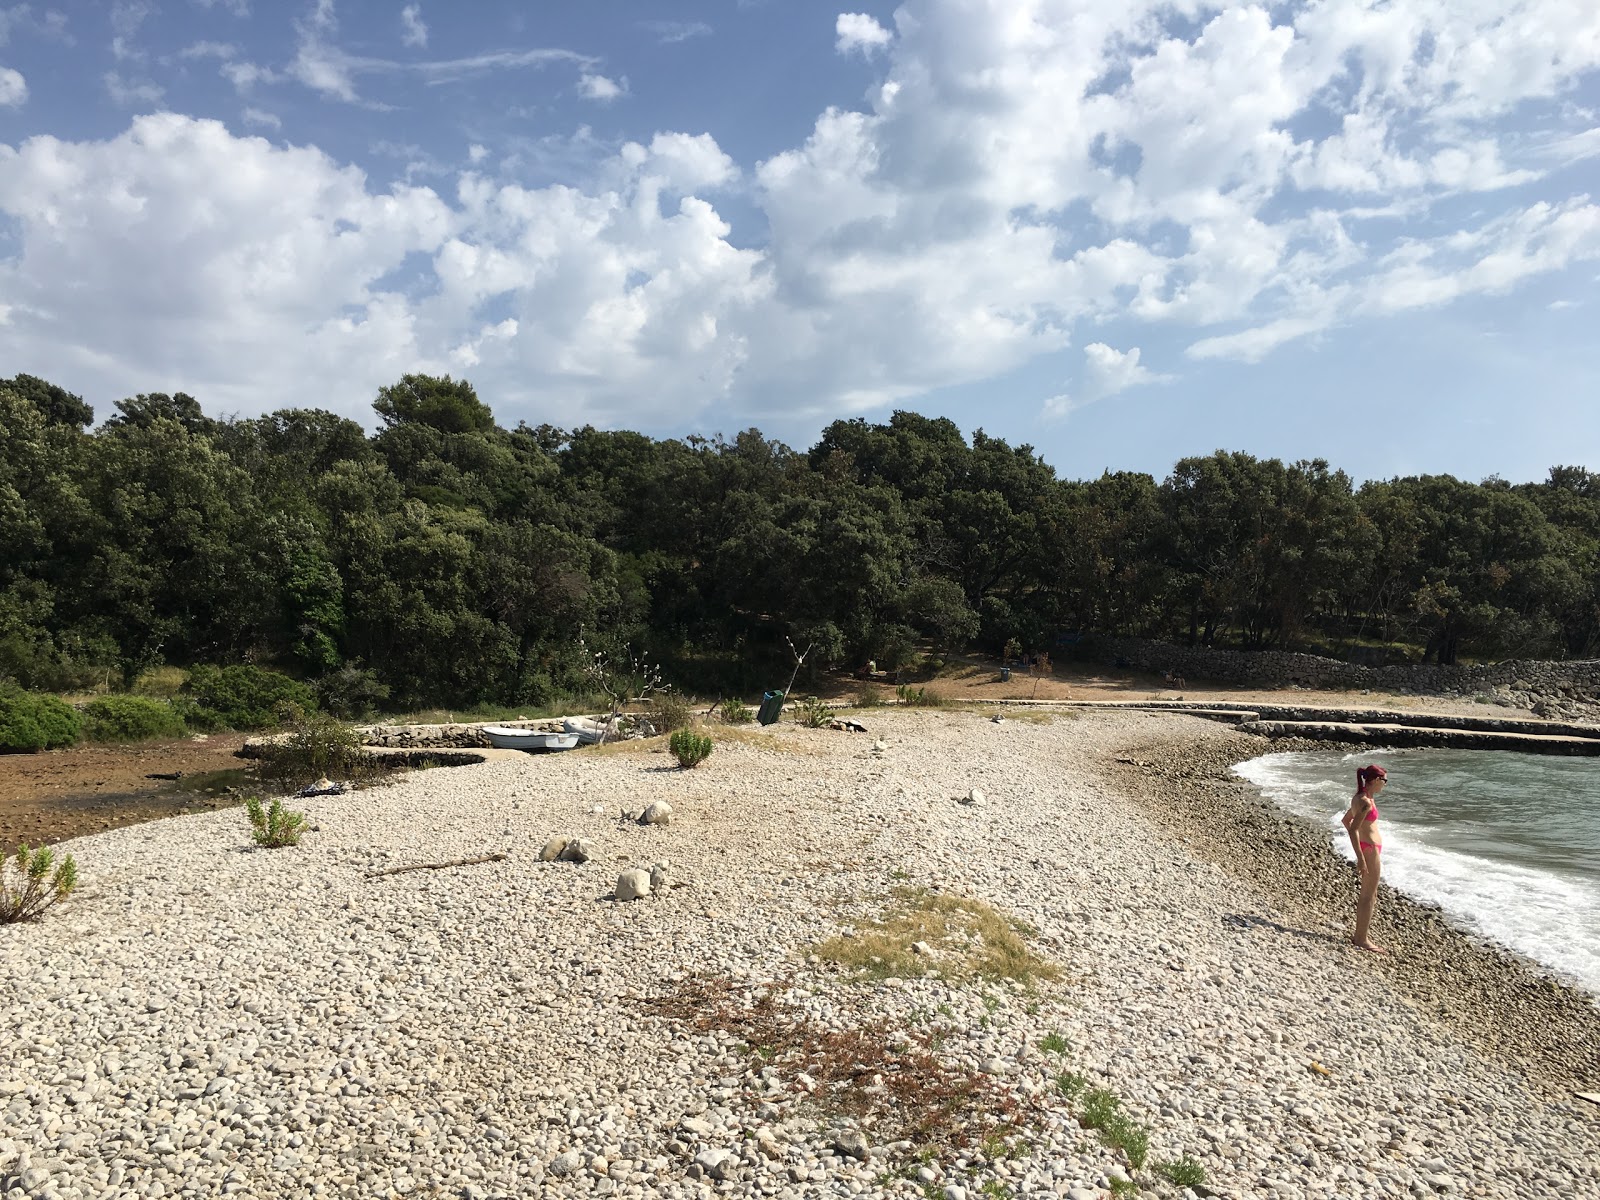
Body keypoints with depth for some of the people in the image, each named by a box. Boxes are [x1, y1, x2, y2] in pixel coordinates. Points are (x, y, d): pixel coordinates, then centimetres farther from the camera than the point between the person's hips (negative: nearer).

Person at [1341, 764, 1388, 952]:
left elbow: (1345, 820, 21)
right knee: (1368, 896, -2)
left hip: (1367, 847, 10)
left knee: (1370, 895, 18)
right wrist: (1361, 858, -24)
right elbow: (1353, 829, -24)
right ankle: (1361, 938, 6)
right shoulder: (1366, 802, -20)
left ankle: (1362, 934, 27)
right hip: (1370, 849, -10)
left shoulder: (1360, 798, 9)